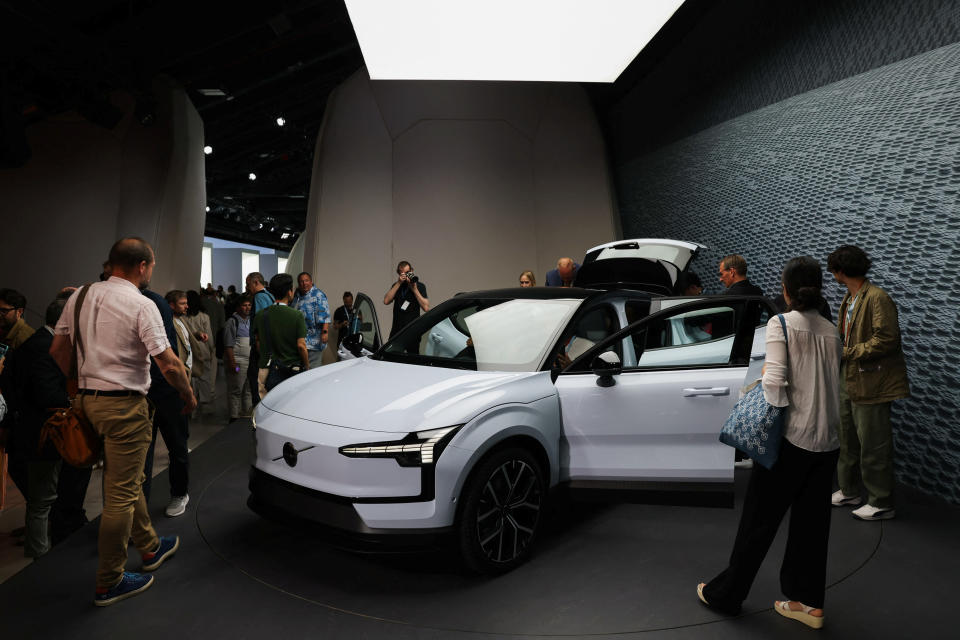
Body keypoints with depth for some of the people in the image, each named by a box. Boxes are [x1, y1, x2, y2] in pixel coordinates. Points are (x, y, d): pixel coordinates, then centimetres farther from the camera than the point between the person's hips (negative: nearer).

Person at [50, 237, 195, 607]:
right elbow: (169, 365, -17)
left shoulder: (81, 296, 7)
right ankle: (109, 583, 11)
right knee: (121, 493, 1)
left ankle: (150, 548, 36)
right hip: (124, 405, -8)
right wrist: (189, 397, -2)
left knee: (129, 481, 21)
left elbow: (58, 349, 12)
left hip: (88, 399, 8)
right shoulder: (141, 305, -14)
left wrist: (75, 389, 22)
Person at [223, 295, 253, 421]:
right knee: (236, 390, -3)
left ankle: (247, 414, 22)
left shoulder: (251, 321, 15)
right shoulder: (232, 321, -5)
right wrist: (232, 362, -16)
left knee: (248, 389, 12)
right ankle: (234, 416, 5)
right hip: (238, 361, -7)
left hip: (251, 360, 7)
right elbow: (228, 344, -10)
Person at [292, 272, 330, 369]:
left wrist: (325, 332, -24)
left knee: (312, 367, -8)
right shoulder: (296, 296, 16)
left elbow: (325, 315, -16)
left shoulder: (318, 295, -8)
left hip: (314, 341, -8)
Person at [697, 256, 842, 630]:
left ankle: (725, 594, 21)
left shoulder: (780, 324, -11)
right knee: (812, 521, 16)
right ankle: (808, 602, 27)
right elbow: (832, 385, 5)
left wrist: (778, 416, -4)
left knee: (760, 518, 6)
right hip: (828, 440, 6)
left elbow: (775, 380, -20)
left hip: (793, 437, -6)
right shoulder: (831, 331, 7)